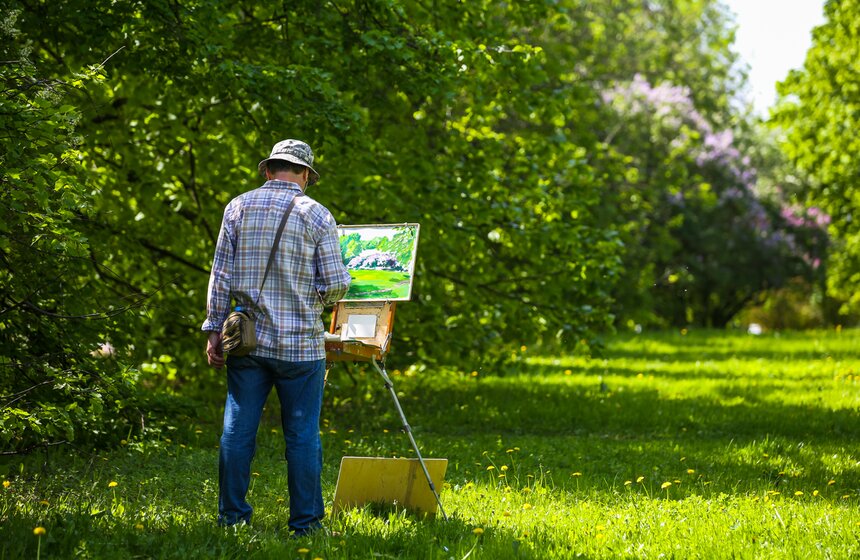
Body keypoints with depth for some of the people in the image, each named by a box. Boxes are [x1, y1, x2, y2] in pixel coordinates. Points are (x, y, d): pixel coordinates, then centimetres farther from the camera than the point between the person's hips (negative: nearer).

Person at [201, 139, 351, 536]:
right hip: (300, 343, -2)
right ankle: (305, 521, 7)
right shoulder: (316, 215, -3)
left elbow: (220, 275, 2)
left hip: (248, 340, 2)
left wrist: (214, 330, 6)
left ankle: (232, 515, 12)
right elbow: (336, 284, -5)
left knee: (238, 429, 8)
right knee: (302, 435, 4)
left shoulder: (238, 207, 3)